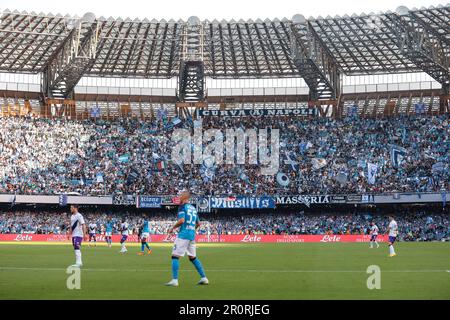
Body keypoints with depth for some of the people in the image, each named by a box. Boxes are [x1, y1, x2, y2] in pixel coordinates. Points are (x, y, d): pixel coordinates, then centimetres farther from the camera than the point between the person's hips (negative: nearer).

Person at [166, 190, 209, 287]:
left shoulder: (182, 206, -6)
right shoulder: (193, 208, 18)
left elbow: (181, 220, -18)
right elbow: (198, 223, 21)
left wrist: (172, 228, -6)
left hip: (183, 234, -8)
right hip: (192, 235, 8)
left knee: (175, 256, -6)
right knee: (193, 257, 17)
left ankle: (175, 280, -13)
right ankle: (203, 278, 14)